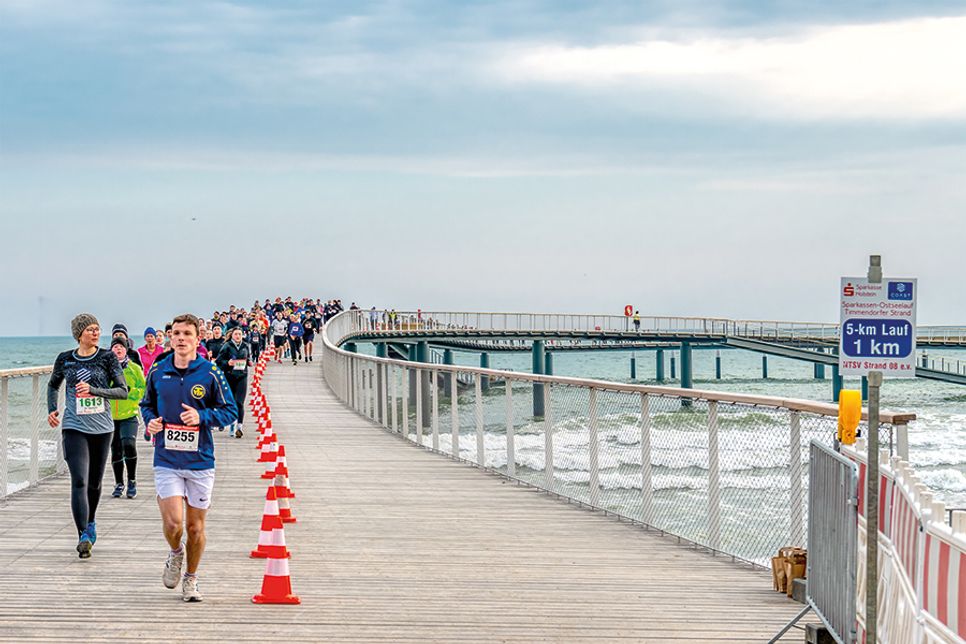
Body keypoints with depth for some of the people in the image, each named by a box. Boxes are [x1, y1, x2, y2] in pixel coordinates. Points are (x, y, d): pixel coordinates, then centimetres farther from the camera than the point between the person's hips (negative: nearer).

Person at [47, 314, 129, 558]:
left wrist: (94, 390, -20)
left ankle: (90, 522, 39)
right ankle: (84, 536, -21)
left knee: (95, 482, 14)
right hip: (74, 427, -1)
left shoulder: (107, 357, -1)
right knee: (79, 482, -15)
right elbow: (53, 385, 21)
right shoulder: (65, 359, 2)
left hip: (102, 427, 1)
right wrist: (52, 410, 6)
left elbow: (123, 391, -7)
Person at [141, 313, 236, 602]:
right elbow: (146, 404, 19)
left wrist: (202, 416, -16)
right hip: (166, 461, 0)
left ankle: (191, 579, 27)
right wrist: (151, 421, -2)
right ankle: (175, 553, 21)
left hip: (200, 461, 0)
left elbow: (230, 411, 1)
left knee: (196, 527, 7)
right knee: (173, 522, -13)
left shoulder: (210, 373, -4)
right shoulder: (157, 372, 3)